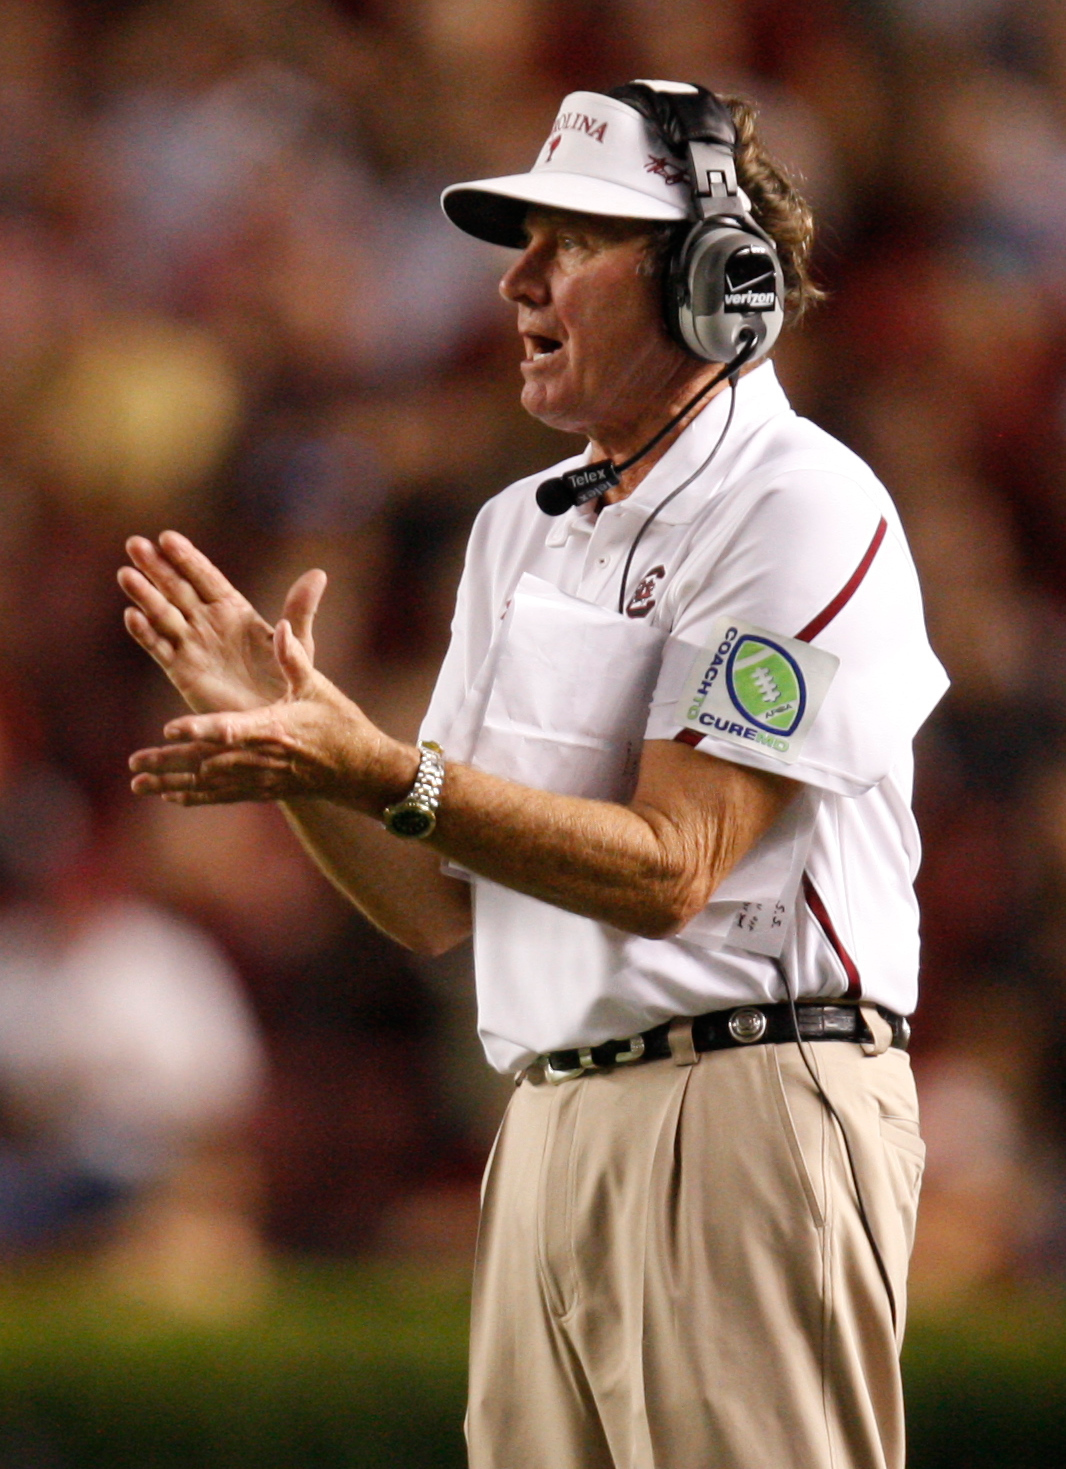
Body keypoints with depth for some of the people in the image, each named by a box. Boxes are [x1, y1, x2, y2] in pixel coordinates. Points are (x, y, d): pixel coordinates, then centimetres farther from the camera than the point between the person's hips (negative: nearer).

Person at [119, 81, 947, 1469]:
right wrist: (285, 730, 0)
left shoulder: (800, 507, -8)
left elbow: (668, 869, -16)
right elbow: (437, 906, 15)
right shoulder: (521, 527, 17)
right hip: (549, 1129, 8)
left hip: (743, 1106, -8)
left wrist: (381, 774, -23)